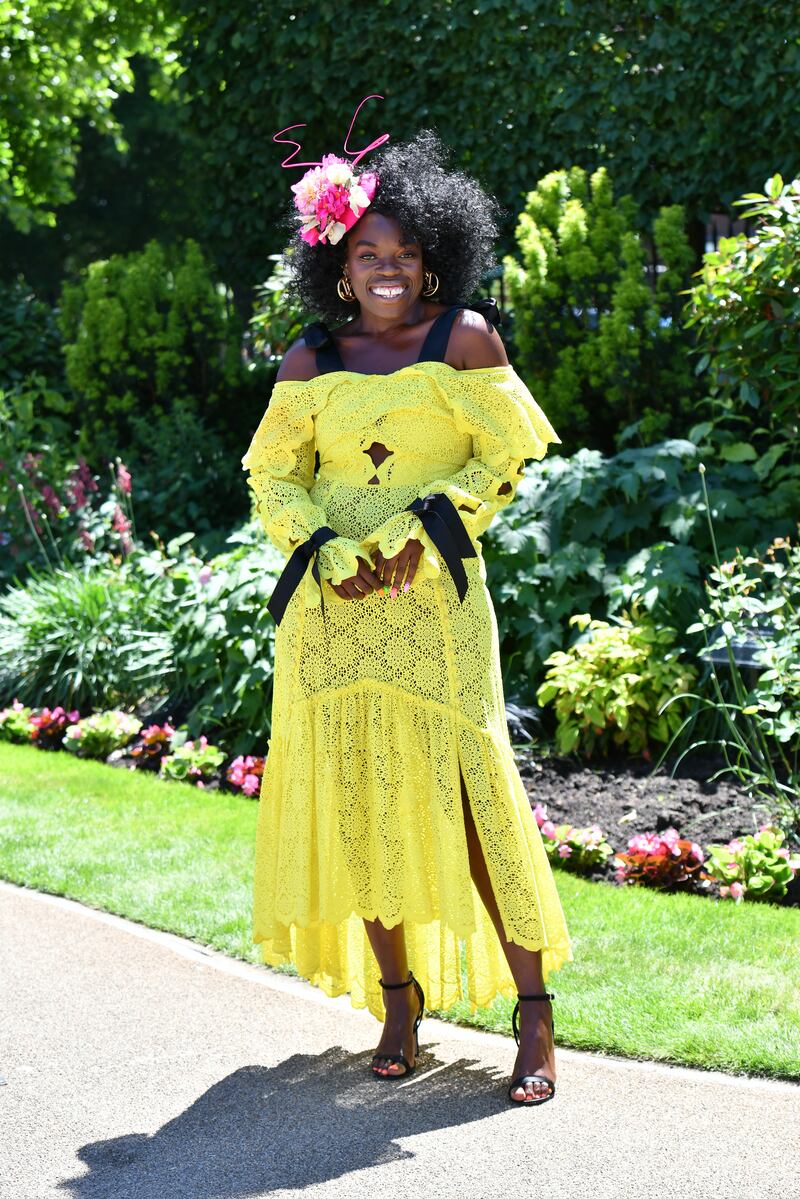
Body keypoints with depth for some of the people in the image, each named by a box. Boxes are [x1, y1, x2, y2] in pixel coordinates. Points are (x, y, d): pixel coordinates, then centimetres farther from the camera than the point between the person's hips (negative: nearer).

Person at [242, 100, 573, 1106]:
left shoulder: (464, 339, 3)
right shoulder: (309, 363, 10)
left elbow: (504, 459, 1)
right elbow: (274, 476, 11)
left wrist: (413, 536, -10)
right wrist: (328, 553, -7)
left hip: (434, 598, -3)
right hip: (331, 606, 3)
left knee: (467, 792, -8)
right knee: (356, 793, 3)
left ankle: (533, 1017, -1)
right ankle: (398, 1000, 15)